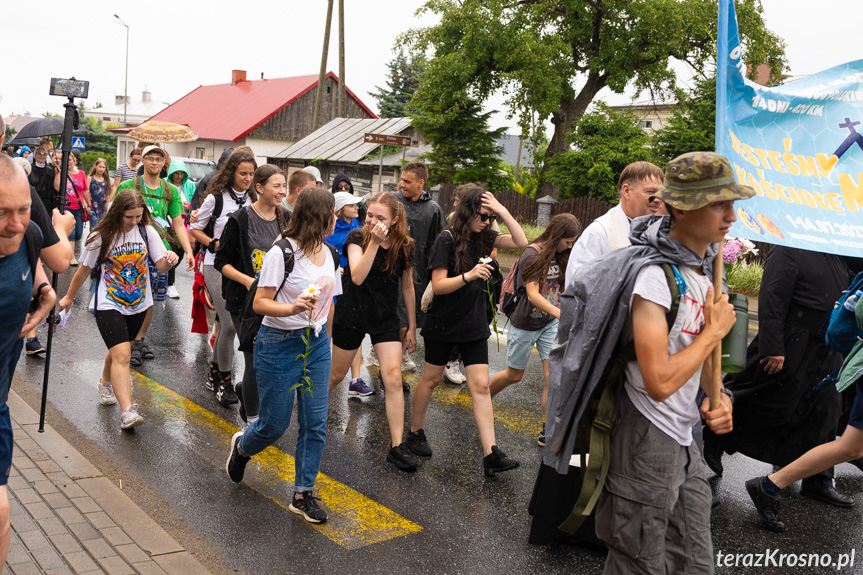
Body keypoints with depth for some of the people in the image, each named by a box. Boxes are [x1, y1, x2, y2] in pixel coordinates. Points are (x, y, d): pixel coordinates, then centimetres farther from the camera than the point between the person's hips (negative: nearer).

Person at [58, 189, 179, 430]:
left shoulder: (147, 232, -4)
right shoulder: (101, 237, -11)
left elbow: (161, 266, -7)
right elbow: (84, 270, 2)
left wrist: (169, 260, -31)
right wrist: (69, 297, 12)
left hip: (138, 304, 4)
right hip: (108, 305, -4)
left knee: (119, 350, 21)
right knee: (122, 355, -18)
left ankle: (106, 382, 52)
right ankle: (127, 412, -24)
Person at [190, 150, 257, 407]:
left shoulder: (254, 200, 5)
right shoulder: (215, 198, -6)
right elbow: (195, 229, 1)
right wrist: (214, 244, -13)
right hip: (217, 266, -4)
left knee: (227, 323, 11)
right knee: (230, 324, -10)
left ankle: (214, 373, 30)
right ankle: (224, 381, 5)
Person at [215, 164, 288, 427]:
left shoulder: (285, 220, 7)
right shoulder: (240, 220, -9)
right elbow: (222, 262, -7)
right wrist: (247, 280, -21)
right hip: (245, 301, -5)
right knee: (256, 361, -3)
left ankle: (244, 388, 38)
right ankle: (252, 420, 17)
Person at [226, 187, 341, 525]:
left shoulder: (328, 254, 6)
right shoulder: (282, 252, -15)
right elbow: (260, 303, -15)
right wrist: (292, 309, -32)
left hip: (316, 343, 6)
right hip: (279, 344, -6)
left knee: (315, 423, 3)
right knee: (275, 423, 5)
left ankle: (303, 494, 16)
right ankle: (242, 447, 40)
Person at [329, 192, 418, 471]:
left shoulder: (405, 246, -6)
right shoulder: (357, 237, -12)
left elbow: (408, 287, 6)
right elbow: (358, 277, -26)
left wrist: (412, 326, 10)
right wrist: (374, 242, -33)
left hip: (386, 319, 1)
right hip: (351, 314, -1)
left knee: (393, 379, -10)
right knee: (336, 375, 13)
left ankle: (397, 446, -4)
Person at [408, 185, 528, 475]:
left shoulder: (483, 236, 4)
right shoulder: (447, 239, -13)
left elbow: (521, 242, -4)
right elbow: (438, 285, -17)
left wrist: (502, 211, -12)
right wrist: (469, 276, -32)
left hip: (474, 323, 5)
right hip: (443, 323, -5)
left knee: (481, 386, -1)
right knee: (431, 379, 10)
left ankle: (491, 455, -4)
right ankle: (416, 433, 31)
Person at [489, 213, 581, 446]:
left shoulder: (560, 256, 2)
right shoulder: (532, 255, -19)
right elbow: (533, 295, -28)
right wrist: (561, 313, -41)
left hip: (550, 324, 5)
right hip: (525, 324, -5)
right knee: (514, 375, 11)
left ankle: (547, 433, 2)